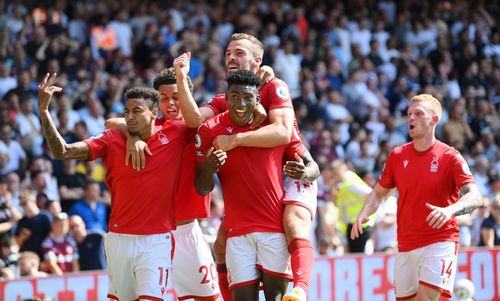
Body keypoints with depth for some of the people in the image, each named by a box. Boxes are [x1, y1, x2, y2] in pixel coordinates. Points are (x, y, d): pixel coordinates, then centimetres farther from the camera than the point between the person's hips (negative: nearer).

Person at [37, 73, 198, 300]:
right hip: (119, 239, 2)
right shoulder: (112, 141, 1)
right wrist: (43, 111, -16)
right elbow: (61, 152, -5)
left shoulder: (174, 135, 0)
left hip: (156, 241, -2)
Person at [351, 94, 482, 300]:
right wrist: (363, 214, -2)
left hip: (440, 242, -5)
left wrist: (450, 210, -35)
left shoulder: (450, 157, -6)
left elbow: (474, 197, -14)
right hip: (406, 245, 5)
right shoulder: (397, 156, 8)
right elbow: (379, 193, 19)